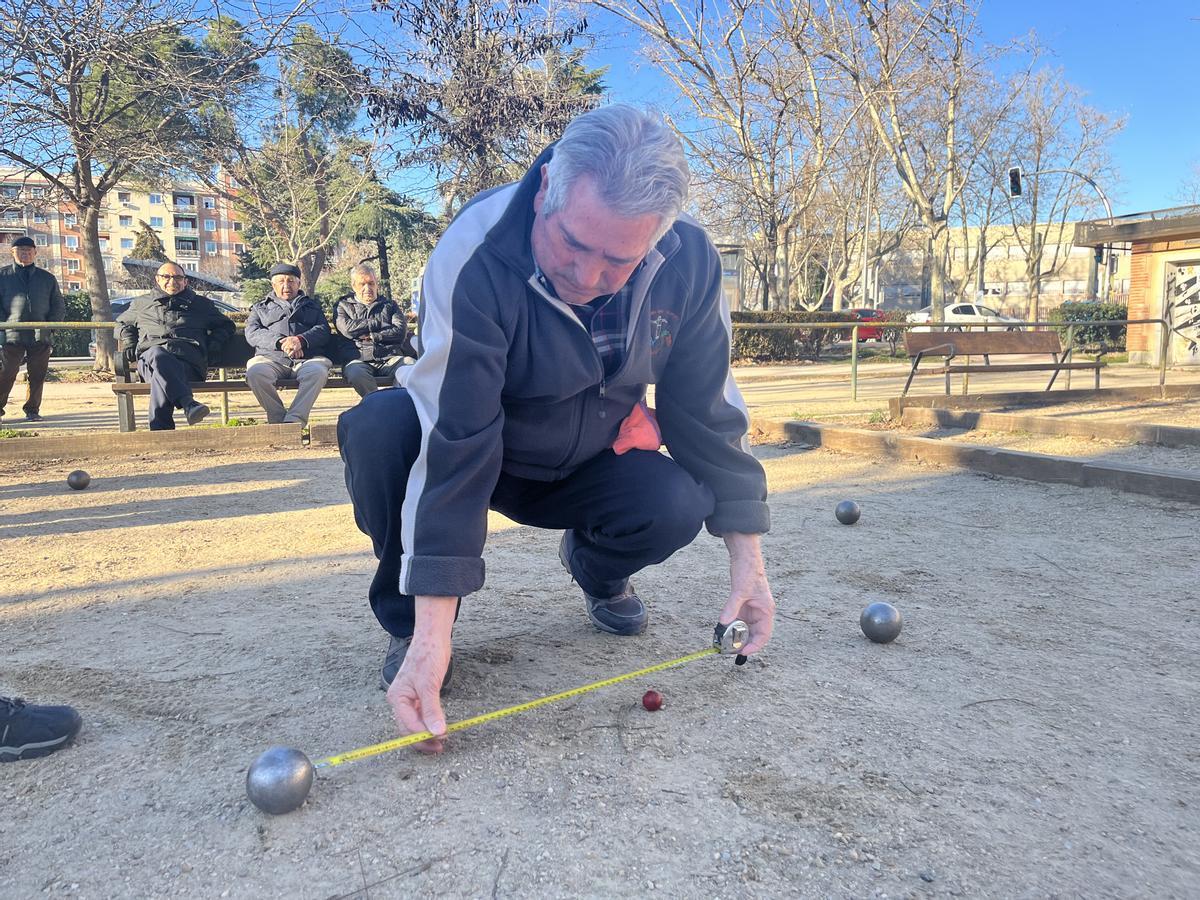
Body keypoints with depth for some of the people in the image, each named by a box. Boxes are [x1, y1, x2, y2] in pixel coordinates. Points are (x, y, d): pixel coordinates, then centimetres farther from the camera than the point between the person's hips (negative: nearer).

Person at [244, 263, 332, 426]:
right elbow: (252, 333, 10)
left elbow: (324, 330, 11)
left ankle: (293, 420, -39)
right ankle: (279, 419, -22)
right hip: (271, 358, 1)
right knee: (255, 372, -35)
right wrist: (280, 342, -11)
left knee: (318, 372, -37)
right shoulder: (260, 307, 30)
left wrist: (301, 340, -12)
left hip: (307, 359, 0)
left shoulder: (312, 305, 30)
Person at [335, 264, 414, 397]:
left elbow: (400, 332, 5)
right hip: (360, 360, -1)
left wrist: (371, 336, 0)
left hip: (391, 358, 1)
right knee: (355, 372, -38)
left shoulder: (389, 305, 24)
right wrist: (378, 323, 5)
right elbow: (348, 328, 0)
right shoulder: (344, 305, 23)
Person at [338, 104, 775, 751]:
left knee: (678, 504, -27)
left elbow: (705, 410, -8)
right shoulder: (475, 256, -32)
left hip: (588, 465, 3)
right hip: (480, 454, -2)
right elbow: (455, 442, -37)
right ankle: (409, 623, -7)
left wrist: (747, 553, -10)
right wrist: (432, 630, -39)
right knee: (375, 430, -33)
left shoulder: (689, 262, -19)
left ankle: (595, 566, 10)